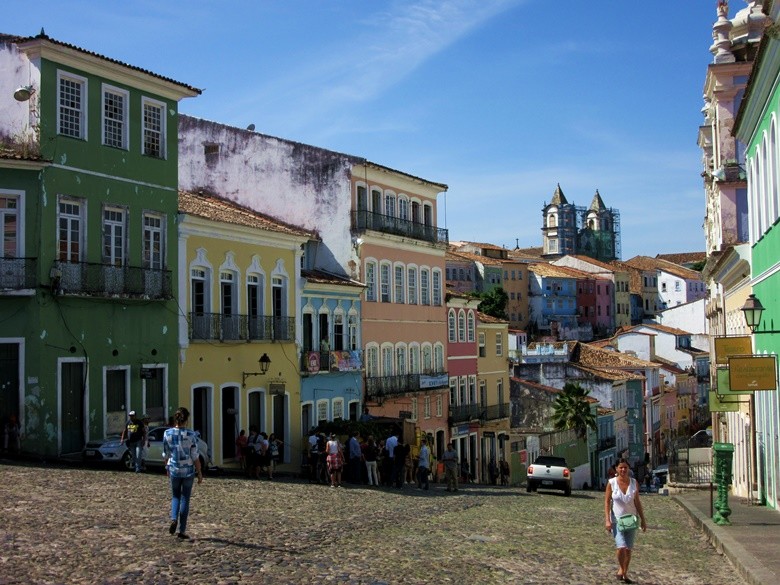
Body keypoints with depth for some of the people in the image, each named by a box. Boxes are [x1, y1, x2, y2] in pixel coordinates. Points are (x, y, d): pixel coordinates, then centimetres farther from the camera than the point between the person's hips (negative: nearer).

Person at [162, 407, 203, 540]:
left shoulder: (167, 433, -7)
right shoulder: (191, 435, -13)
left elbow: (165, 454, 2)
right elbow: (195, 457, -10)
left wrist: (167, 468, 18)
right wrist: (200, 473, 0)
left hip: (174, 470, 2)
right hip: (188, 470, -2)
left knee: (175, 496, 20)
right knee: (185, 499, 9)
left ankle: (173, 519, -5)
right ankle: (182, 530, 11)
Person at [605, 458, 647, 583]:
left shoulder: (634, 483, 0)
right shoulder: (611, 483, -8)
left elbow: (637, 502, 6)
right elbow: (607, 502, -6)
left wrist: (642, 520, 5)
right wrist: (607, 520, -14)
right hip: (617, 520, -3)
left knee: (629, 549, 6)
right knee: (621, 547, -17)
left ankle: (625, 573, 25)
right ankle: (621, 568, 11)